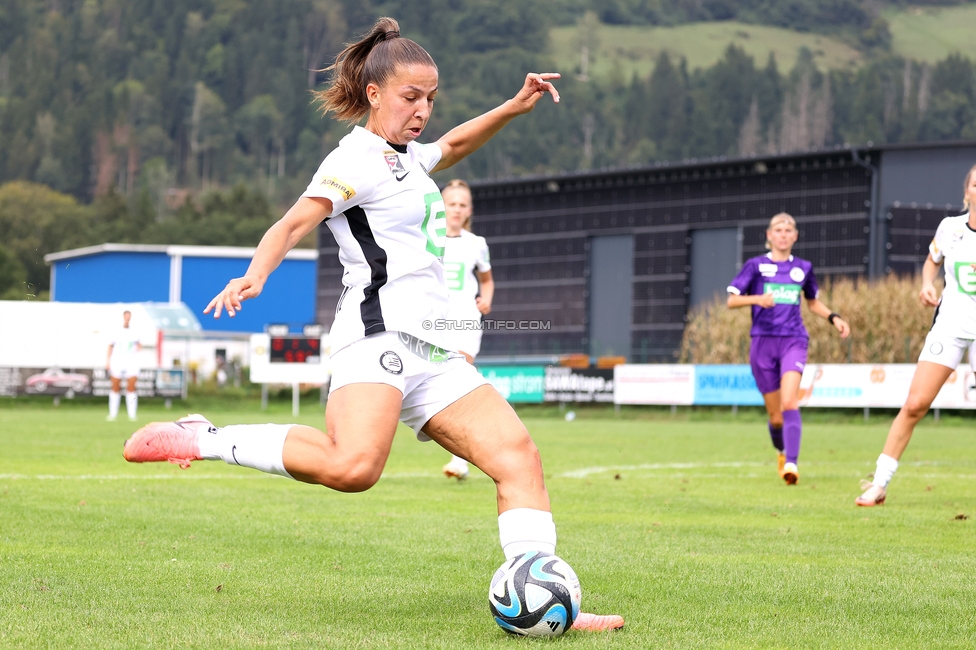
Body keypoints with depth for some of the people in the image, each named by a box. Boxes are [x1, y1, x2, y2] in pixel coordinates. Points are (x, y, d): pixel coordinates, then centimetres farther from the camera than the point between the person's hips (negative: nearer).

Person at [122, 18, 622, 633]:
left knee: (518, 454, -4)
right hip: (379, 334, -9)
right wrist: (255, 276, -35)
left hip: (434, 351, 9)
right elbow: (294, 223, -16)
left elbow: (451, 145, 47)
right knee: (353, 467, -34)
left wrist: (514, 107, 36)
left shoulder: (405, 158, 25)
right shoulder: (358, 160, -3)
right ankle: (202, 439, -20)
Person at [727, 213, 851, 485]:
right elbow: (732, 300, 0)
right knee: (776, 416, 5)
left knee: (789, 402, -23)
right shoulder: (756, 265, 4)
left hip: (793, 341, 0)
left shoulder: (803, 268, 11)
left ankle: (791, 464, -32)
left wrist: (834, 318, 9)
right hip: (763, 341, 0)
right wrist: (757, 299, -19)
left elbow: (813, 301, 26)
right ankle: (781, 452, 36)